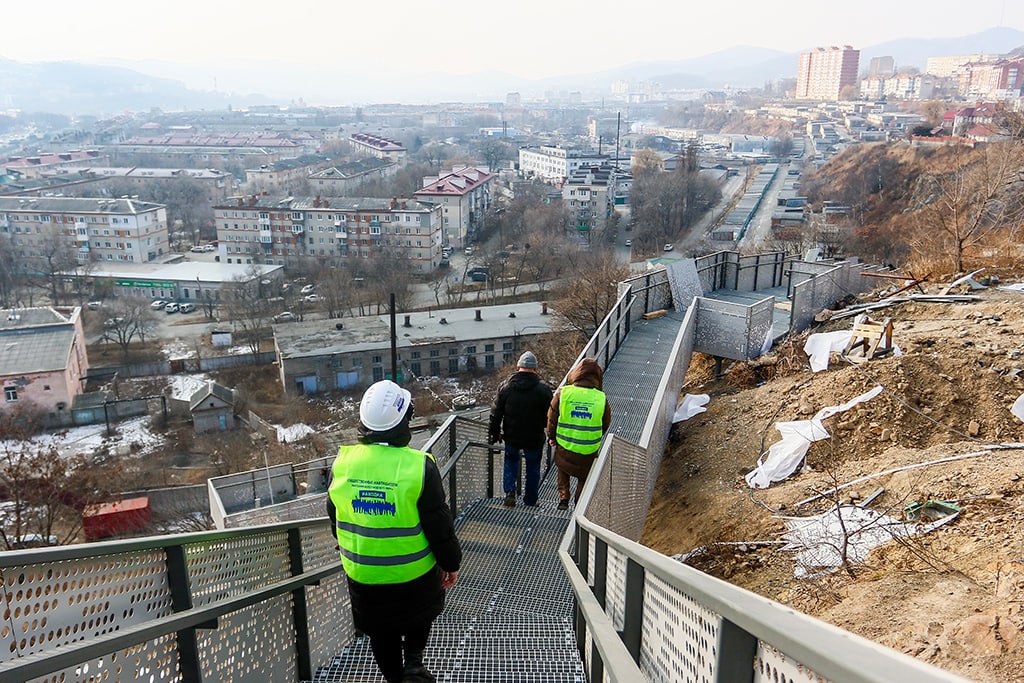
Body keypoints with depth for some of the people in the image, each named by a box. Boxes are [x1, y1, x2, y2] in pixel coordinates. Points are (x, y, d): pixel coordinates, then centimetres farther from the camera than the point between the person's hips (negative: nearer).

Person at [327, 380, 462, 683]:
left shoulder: (342, 462, -12)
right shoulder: (419, 466, -24)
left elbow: (335, 518, 4)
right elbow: (439, 525, -16)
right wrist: (451, 563, 0)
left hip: (362, 573, 3)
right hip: (414, 573, -2)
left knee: (381, 631, 24)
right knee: (420, 613, 27)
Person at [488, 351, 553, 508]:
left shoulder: (506, 387, -7)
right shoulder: (542, 389, -14)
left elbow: (496, 413, 0)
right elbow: (549, 416, -8)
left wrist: (494, 433, 11)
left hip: (511, 436, 2)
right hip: (534, 439, -2)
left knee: (511, 461, 26)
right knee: (533, 468, 18)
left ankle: (509, 492, 11)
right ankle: (530, 502, 26)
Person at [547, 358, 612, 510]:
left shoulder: (562, 393, -11)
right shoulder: (602, 398, -9)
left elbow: (551, 419, -1)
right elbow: (605, 424, 4)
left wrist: (552, 438, 17)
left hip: (564, 448, 1)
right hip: (590, 452, 0)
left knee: (563, 469, 31)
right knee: (584, 477, 24)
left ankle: (563, 497, 24)